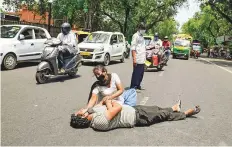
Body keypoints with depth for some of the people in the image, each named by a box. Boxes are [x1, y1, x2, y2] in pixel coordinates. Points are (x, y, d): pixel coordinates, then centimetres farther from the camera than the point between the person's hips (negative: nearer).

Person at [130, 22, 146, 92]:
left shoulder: (141, 36, 19)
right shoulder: (135, 36, -8)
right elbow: (133, 48, -14)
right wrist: (134, 59, -20)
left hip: (142, 59, 9)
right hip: (138, 60, -9)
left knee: (141, 73, 13)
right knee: (136, 73, -6)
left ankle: (138, 86, 23)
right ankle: (133, 87, 0)